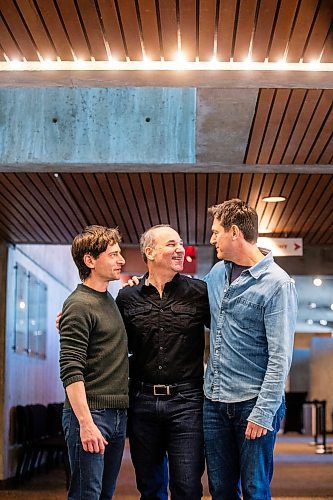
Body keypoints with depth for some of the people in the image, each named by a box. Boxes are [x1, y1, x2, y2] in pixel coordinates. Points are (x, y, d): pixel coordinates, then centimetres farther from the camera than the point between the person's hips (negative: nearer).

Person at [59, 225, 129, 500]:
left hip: (117, 414, 9)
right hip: (91, 413, -8)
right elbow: (70, 370, -18)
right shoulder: (79, 305, -11)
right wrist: (86, 423, -23)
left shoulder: (110, 300, 15)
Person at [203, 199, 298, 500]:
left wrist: (263, 413, -19)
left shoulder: (277, 284, -12)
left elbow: (280, 357, -16)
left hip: (253, 404, -6)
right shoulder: (218, 273, 9)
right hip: (215, 402, 6)